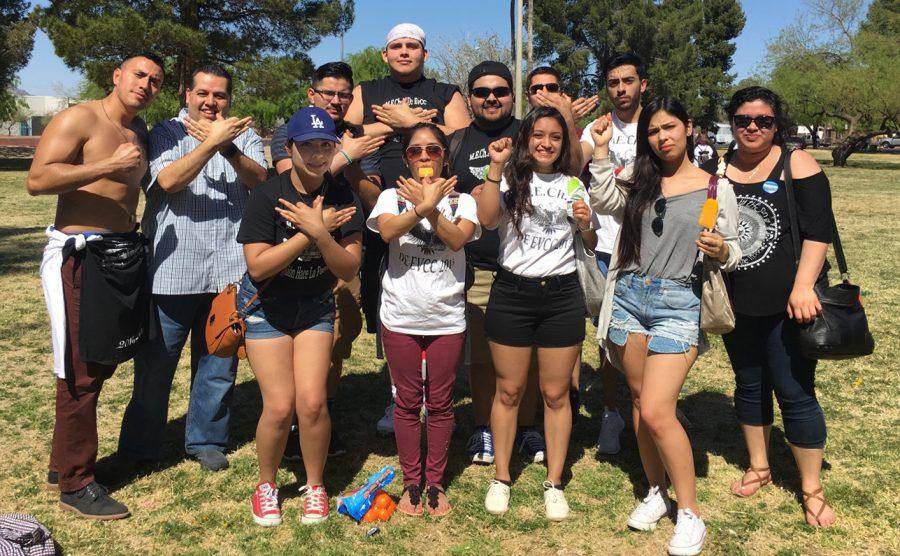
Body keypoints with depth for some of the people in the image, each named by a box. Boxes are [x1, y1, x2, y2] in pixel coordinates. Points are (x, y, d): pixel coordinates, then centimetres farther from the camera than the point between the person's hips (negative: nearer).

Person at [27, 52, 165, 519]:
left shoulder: (140, 131, 16)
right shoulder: (78, 119, -8)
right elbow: (37, 179, -18)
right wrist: (109, 165, -23)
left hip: (124, 253, 8)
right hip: (79, 255, -8)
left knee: (103, 362, 14)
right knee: (81, 373, -3)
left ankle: (63, 465, 30)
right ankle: (75, 484, 11)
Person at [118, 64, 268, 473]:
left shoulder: (243, 136, 10)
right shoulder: (166, 133, 3)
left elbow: (260, 180, -7)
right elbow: (168, 181, -15)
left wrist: (228, 147, -22)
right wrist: (211, 142, -21)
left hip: (227, 270, 2)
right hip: (171, 269, -2)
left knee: (219, 362, 11)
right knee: (156, 362, 8)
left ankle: (206, 440, 28)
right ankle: (140, 447, 25)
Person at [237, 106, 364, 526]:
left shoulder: (344, 200, -9)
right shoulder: (267, 196, -16)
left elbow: (349, 270, -13)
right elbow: (258, 267, -22)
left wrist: (319, 232, -28)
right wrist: (309, 233, -27)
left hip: (315, 306, 2)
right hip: (267, 306, -2)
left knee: (312, 401, -9)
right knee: (280, 406, -7)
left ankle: (315, 487, 16)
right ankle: (266, 485, 20)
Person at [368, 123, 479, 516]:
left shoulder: (460, 200, 4)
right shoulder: (392, 196, 3)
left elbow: (458, 239, -16)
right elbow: (387, 232, -18)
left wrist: (428, 205, -24)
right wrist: (425, 205, -27)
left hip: (447, 318, 0)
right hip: (400, 317, 0)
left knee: (440, 403, 8)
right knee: (407, 402, 9)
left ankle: (435, 483, 23)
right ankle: (411, 483, 24)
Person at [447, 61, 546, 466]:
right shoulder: (456, 142, 11)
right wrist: (470, 199, -3)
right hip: (474, 266, 1)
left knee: (528, 353, 8)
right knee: (480, 355, 8)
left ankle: (527, 429, 26)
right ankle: (483, 429, 25)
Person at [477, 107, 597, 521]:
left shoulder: (573, 186, 11)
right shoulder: (510, 179, 2)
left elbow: (591, 245, 16)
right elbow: (486, 219, -17)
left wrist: (585, 225, -5)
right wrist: (496, 166, -20)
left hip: (562, 295, 2)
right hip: (511, 292, -2)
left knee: (556, 394, 7)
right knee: (509, 391, 7)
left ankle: (554, 483, 19)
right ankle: (501, 478, 22)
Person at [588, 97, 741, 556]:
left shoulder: (717, 188, 2)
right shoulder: (638, 178, 11)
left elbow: (732, 253, 7)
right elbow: (604, 202, -4)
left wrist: (721, 252, -14)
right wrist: (601, 150, -8)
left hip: (679, 303, -4)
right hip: (629, 295, 4)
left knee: (657, 411, -12)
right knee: (639, 400, 12)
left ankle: (690, 513, 7)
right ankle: (656, 492, 31)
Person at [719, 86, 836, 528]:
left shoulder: (796, 164, -4)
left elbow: (818, 230, -9)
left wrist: (803, 286, -18)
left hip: (787, 303, -4)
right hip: (736, 304, 4)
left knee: (795, 392, 1)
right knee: (749, 386, 16)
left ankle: (812, 489, 16)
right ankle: (758, 467, 34)